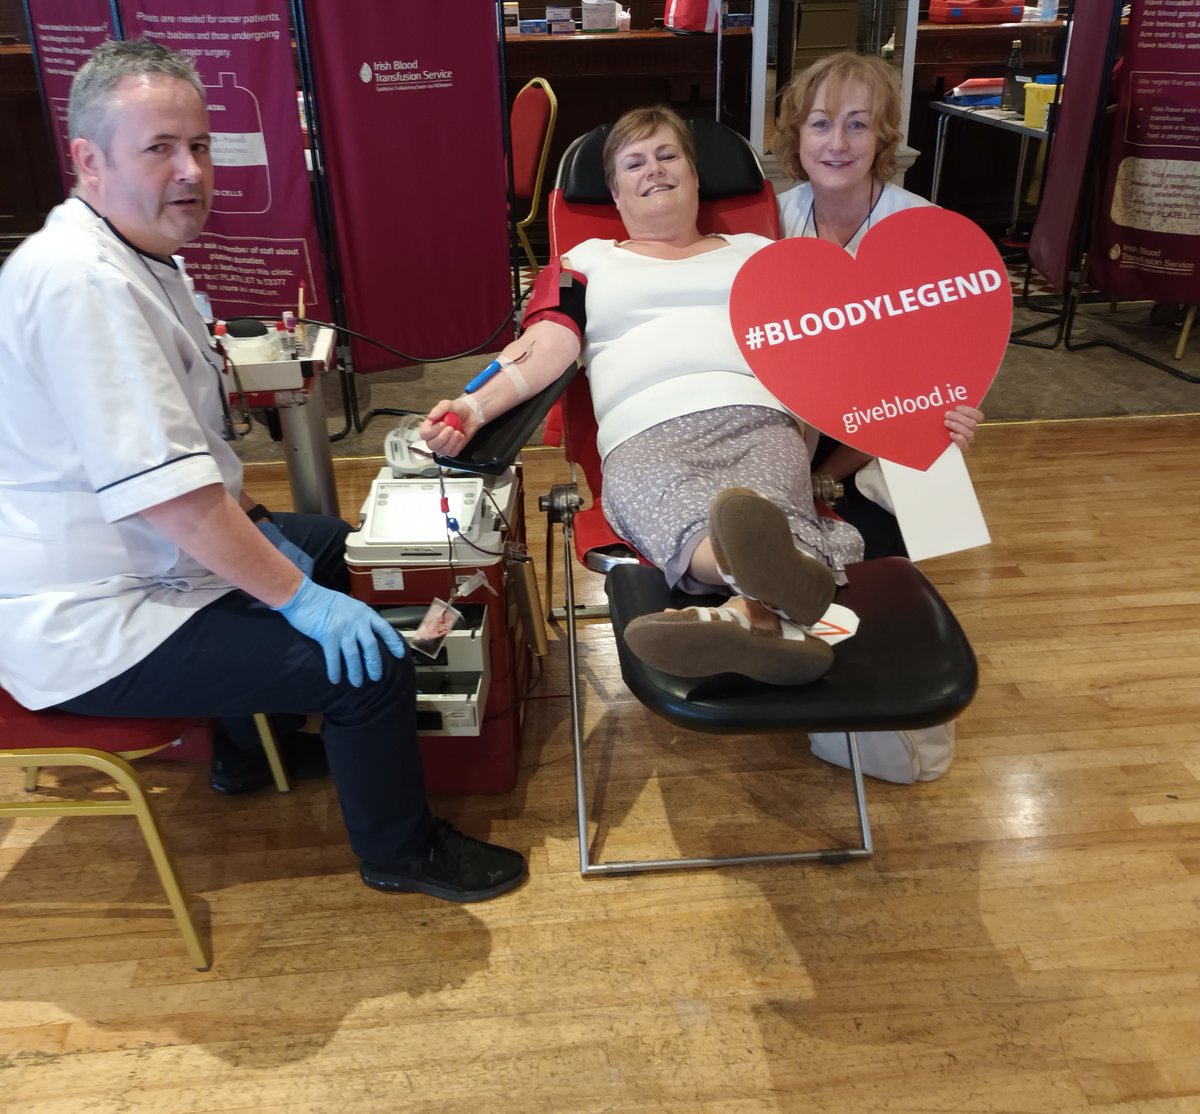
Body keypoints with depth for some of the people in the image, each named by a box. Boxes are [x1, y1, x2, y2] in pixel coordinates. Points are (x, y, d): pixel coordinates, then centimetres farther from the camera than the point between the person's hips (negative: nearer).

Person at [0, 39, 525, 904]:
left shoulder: (134, 253, 9)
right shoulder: (80, 281, -26)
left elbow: (189, 440, 17)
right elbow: (164, 489, -30)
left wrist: (253, 531, 11)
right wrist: (295, 596, -23)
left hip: (136, 565, 11)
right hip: (93, 629, -11)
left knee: (326, 541, 27)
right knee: (369, 663, -18)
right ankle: (401, 853, 9)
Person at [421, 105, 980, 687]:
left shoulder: (757, 252, 30)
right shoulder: (586, 262, 28)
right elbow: (548, 346, 10)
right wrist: (474, 406, -12)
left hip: (757, 419, 1)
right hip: (645, 437, -1)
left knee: (764, 511, -37)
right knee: (695, 523, -39)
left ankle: (750, 613, -66)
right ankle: (782, 600, -66)